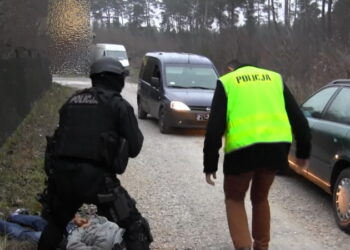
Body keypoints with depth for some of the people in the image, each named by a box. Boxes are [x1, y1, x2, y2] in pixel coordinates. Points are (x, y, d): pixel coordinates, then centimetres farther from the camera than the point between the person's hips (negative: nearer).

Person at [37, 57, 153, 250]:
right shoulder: (119, 104, 2)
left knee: (57, 222, 31)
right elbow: (134, 147, 1)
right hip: (94, 175, -6)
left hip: (60, 171, 6)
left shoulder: (72, 101, 17)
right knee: (134, 227, 0)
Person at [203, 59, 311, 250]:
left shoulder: (226, 82, 13)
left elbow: (214, 127, 3)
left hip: (243, 148, -3)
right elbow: (298, 118, 19)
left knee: (234, 198, 19)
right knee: (260, 197, 26)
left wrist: (210, 165, 5)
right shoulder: (274, 78, 23)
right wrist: (303, 151, 27)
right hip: (277, 146, 4)